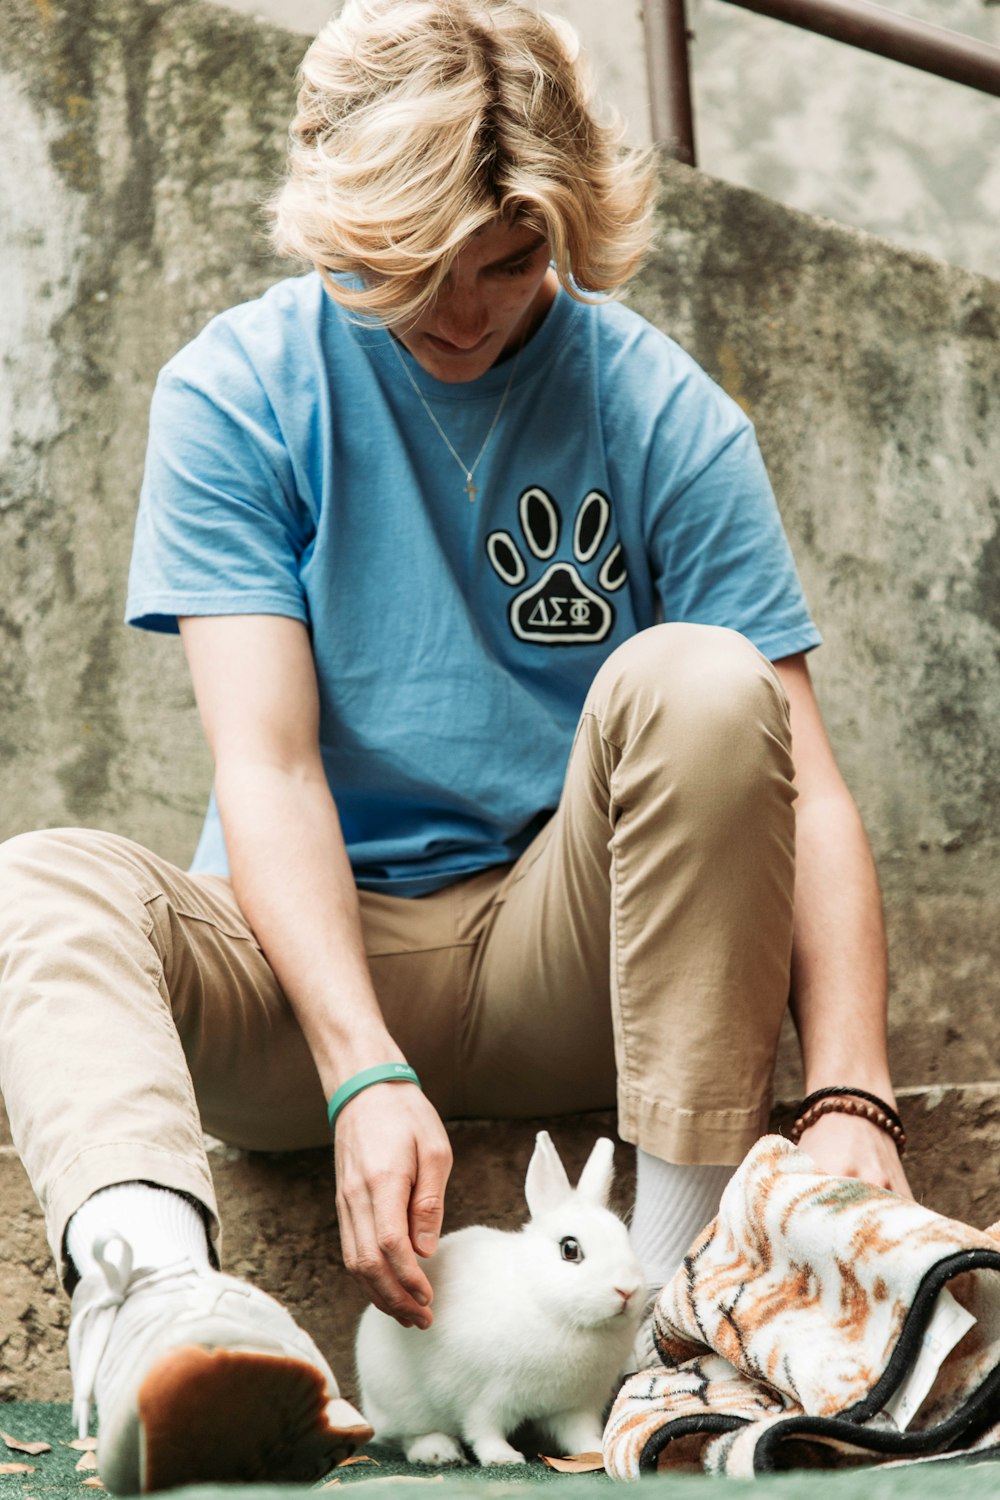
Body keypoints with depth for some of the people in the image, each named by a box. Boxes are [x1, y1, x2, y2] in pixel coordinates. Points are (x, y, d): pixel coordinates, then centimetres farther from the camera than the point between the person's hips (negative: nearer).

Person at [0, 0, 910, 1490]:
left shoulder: (662, 413, -3)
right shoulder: (239, 392, -4)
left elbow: (803, 789, -8)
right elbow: (265, 764, -15)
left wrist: (849, 1098, -25)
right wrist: (364, 1073, -32)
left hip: (565, 953, 0)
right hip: (315, 952, 0)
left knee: (700, 682, -27)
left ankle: (687, 1261, -30)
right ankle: (155, 1283, -59)